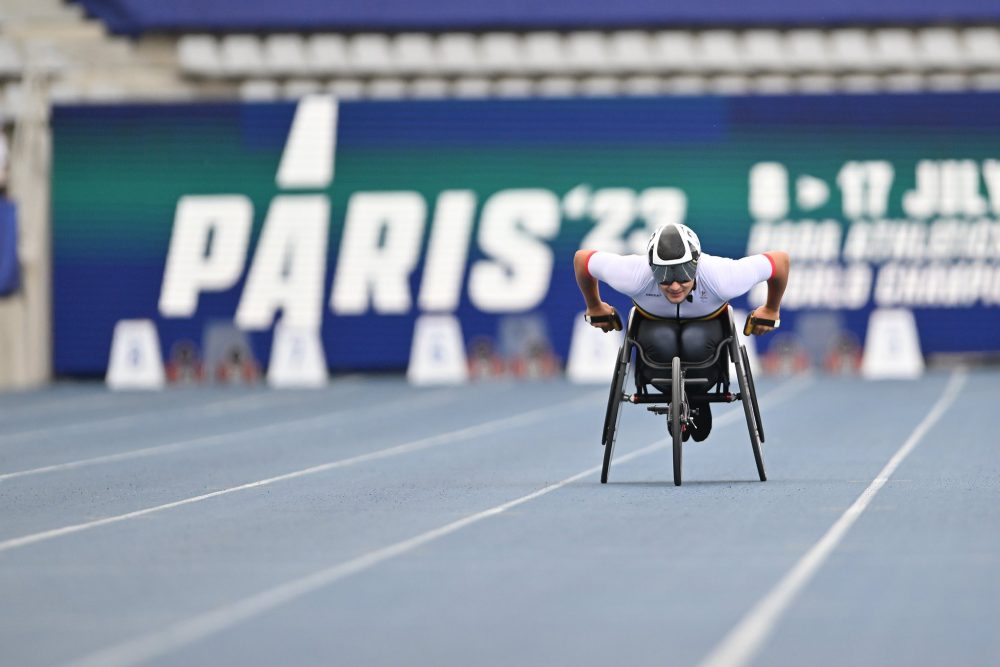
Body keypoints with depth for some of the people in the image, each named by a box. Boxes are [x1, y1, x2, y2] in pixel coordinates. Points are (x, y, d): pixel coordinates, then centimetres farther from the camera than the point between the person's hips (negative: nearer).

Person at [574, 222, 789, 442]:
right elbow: (582, 259, -18)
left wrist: (771, 310, -7)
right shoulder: (634, 276, -36)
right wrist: (594, 308, -1)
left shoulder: (721, 278, -37)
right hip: (655, 324, 0)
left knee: (696, 342, -35)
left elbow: (780, 260, -23)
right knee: (661, 341, -35)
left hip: (705, 326, 0)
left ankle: (697, 400, -4)